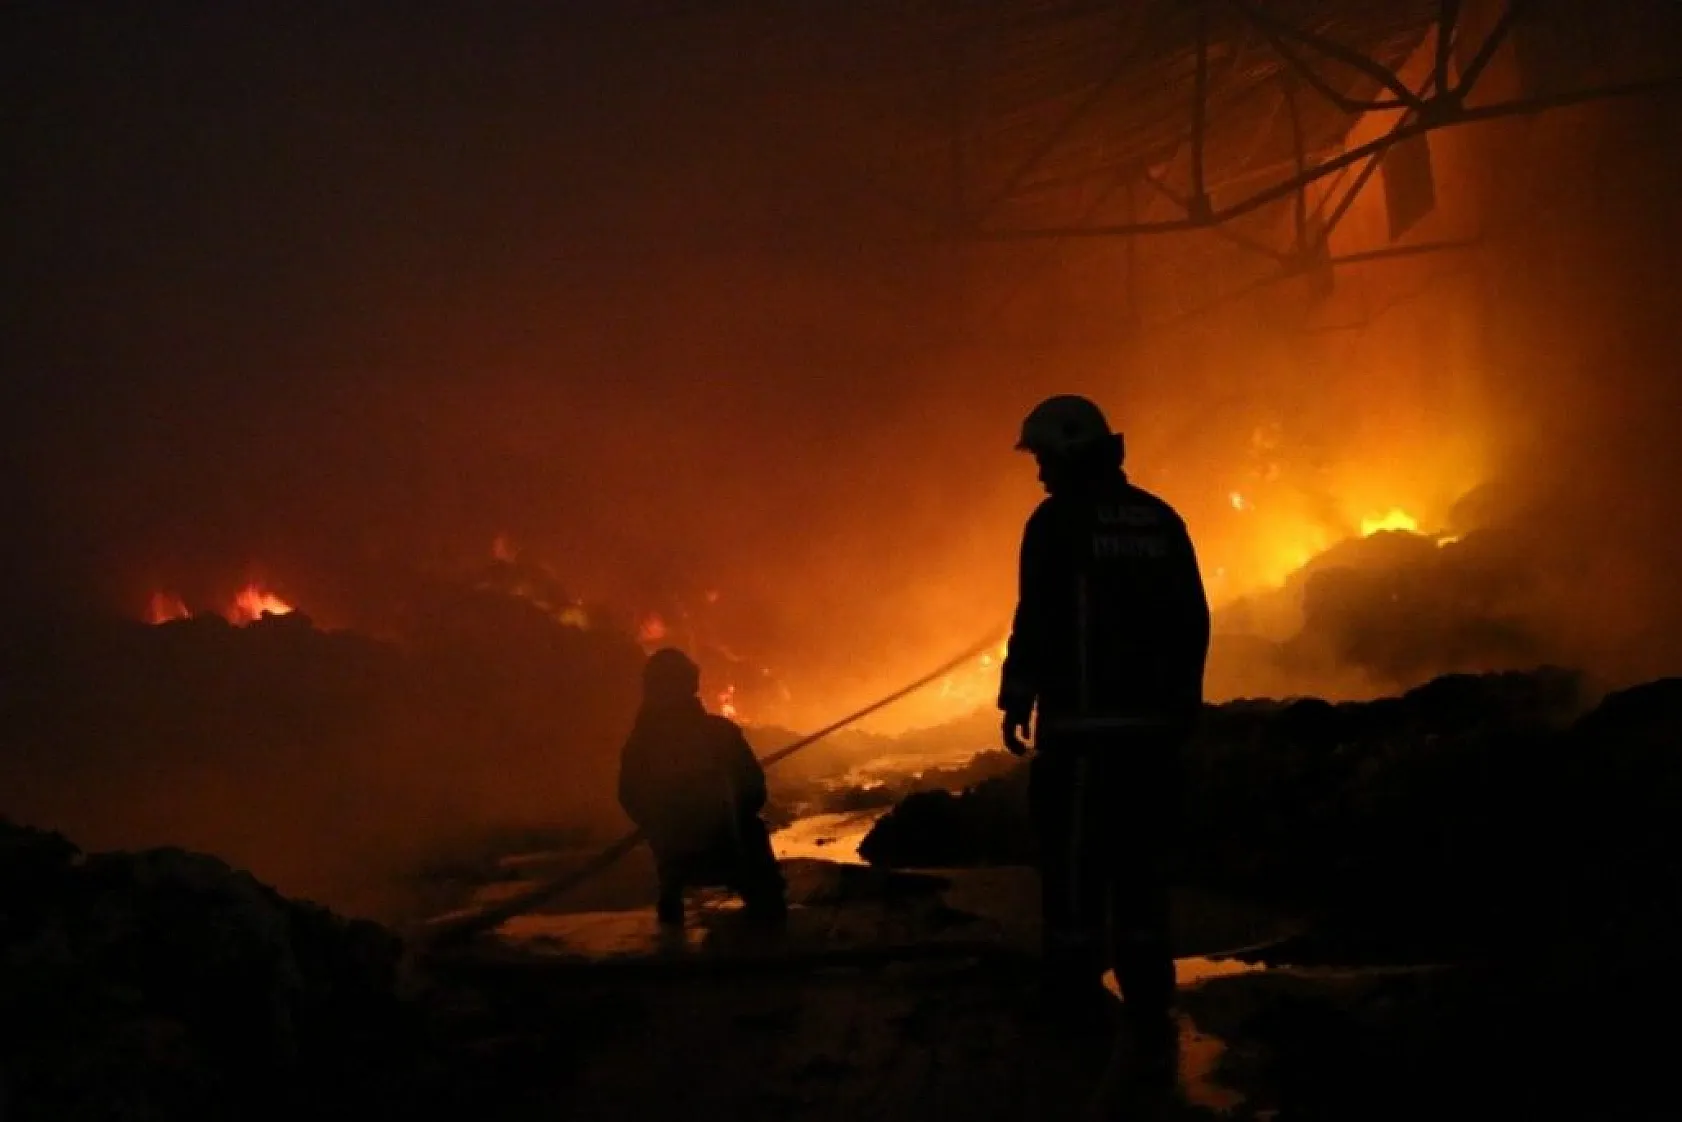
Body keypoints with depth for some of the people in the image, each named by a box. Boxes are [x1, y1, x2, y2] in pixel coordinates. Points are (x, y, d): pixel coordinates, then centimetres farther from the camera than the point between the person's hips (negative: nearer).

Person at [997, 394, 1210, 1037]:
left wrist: (1017, 699, -4)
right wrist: (1183, 700, 18)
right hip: (1152, 718, 6)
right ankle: (1147, 992, 12)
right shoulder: (1160, 519, 11)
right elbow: (1192, 620, 11)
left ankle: (1076, 989, 2)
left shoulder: (1057, 521, -6)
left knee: (1073, 850, 1)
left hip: (1081, 718, -5)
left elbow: (1037, 619, -11)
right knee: (1139, 851, 10)